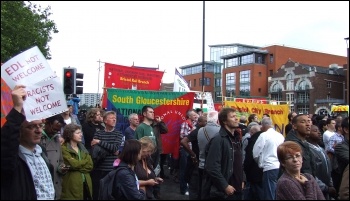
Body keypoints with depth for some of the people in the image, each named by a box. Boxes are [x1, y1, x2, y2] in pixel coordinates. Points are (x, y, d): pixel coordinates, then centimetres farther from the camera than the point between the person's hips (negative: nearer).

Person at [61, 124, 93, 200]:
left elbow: (90, 166, 5)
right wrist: (85, 161, -1)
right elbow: (73, 163, -18)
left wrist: (78, 166, -10)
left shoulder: (82, 148, 14)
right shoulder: (64, 149, -7)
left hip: (86, 183, 6)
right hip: (72, 185, -6)